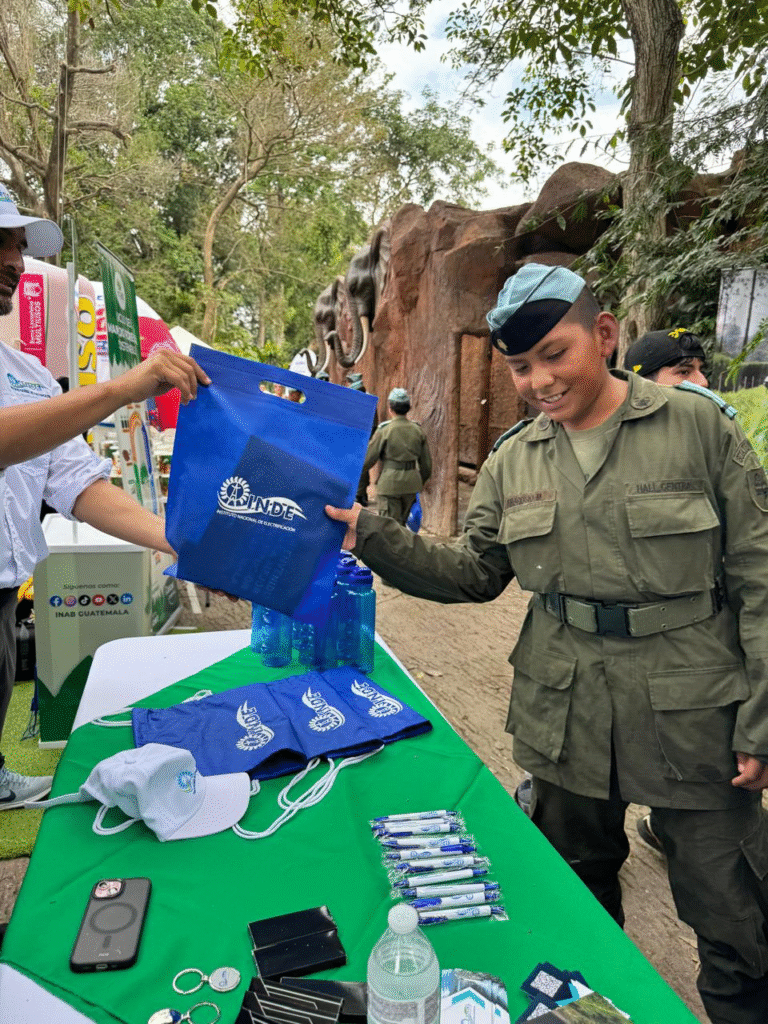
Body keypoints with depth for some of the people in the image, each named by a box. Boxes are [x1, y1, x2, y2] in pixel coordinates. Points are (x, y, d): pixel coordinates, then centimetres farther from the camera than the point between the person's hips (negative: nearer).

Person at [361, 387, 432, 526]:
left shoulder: (385, 430, -10)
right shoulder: (418, 430, 4)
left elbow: (368, 458, -6)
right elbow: (426, 463, 9)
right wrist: (421, 481, 24)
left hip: (390, 482, -5)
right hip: (411, 482, 5)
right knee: (402, 522, 20)